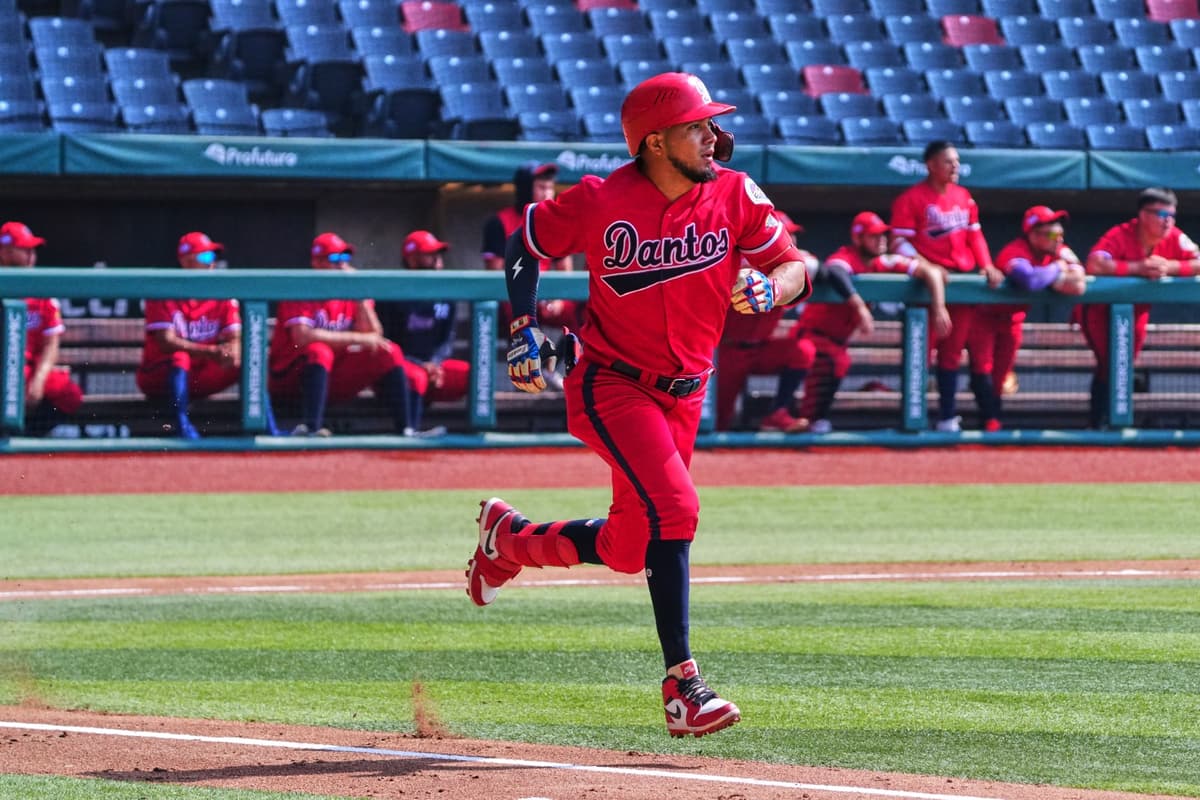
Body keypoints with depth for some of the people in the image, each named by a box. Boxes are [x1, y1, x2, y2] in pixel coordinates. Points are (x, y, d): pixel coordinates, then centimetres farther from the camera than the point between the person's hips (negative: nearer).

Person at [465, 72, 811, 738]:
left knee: (629, 549, 10)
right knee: (673, 509, -25)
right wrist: (525, 332, -5)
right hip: (610, 386, -5)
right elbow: (526, 242, 2)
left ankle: (510, 538, 40)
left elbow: (795, 267, 0)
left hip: (684, 394, 5)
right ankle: (683, 686, -22)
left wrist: (769, 290, -23)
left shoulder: (734, 194, -6)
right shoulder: (601, 202, -14)